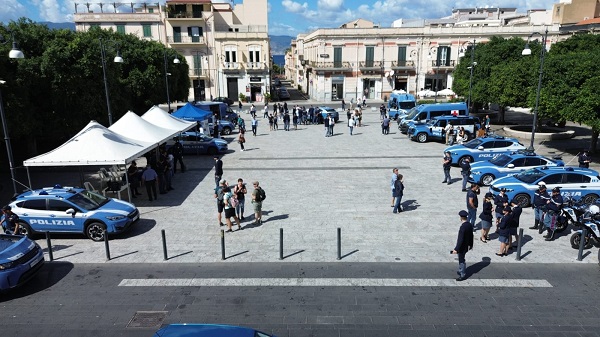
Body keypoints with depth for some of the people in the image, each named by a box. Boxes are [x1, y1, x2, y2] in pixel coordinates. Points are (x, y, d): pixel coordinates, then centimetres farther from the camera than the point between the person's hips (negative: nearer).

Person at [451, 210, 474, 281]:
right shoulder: (469, 225, -4)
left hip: (462, 247, -8)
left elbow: (460, 239, -28)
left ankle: (463, 275, 21)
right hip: (466, 246, 8)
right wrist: (470, 244, 22)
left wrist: (456, 249, -23)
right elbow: (471, 235, 8)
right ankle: (461, 271, 41)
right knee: (461, 259, 25)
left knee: (461, 261, 8)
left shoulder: (462, 227, -29)